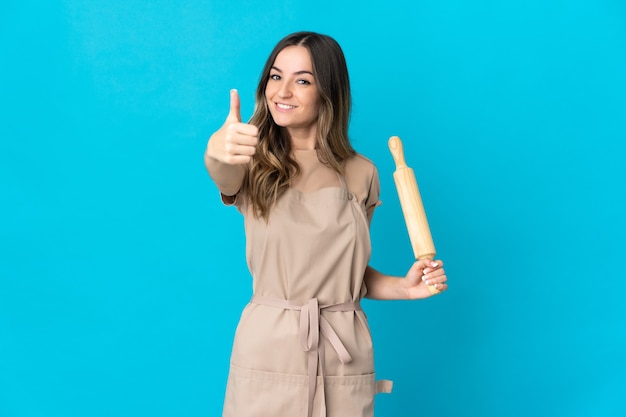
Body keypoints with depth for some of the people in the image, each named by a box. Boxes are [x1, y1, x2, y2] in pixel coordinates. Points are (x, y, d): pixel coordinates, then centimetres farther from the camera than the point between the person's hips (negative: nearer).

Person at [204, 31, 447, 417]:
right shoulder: (254, 166, 0)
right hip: (268, 350, -1)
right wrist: (218, 151, -48)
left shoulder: (361, 175, 4)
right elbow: (224, 175, -26)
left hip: (343, 356, 2)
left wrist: (403, 287, -3)